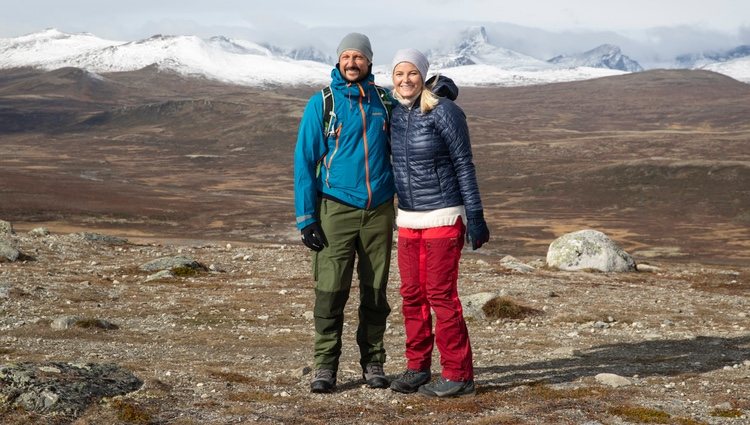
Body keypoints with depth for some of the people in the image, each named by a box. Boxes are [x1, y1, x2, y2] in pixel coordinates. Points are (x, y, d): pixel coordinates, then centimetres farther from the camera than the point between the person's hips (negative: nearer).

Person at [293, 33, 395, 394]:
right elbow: (304, 161, -3)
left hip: (379, 210, 3)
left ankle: (373, 363, 18)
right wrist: (306, 219, -8)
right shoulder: (321, 103, -2)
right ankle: (325, 366, 3)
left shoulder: (384, 100, 6)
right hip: (336, 209, -3)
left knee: (375, 292, 8)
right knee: (330, 291, -6)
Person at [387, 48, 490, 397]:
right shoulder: (394, 113, 6)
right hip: (408, 218, 6)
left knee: (441, 294, -6)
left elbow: (464, 165, -10)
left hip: (443, 216, -6)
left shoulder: (443, 111, -11)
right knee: (412, 294, 7)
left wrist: (475, 216, -11)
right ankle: (417, 368, 18)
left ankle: (459, 375, 1)